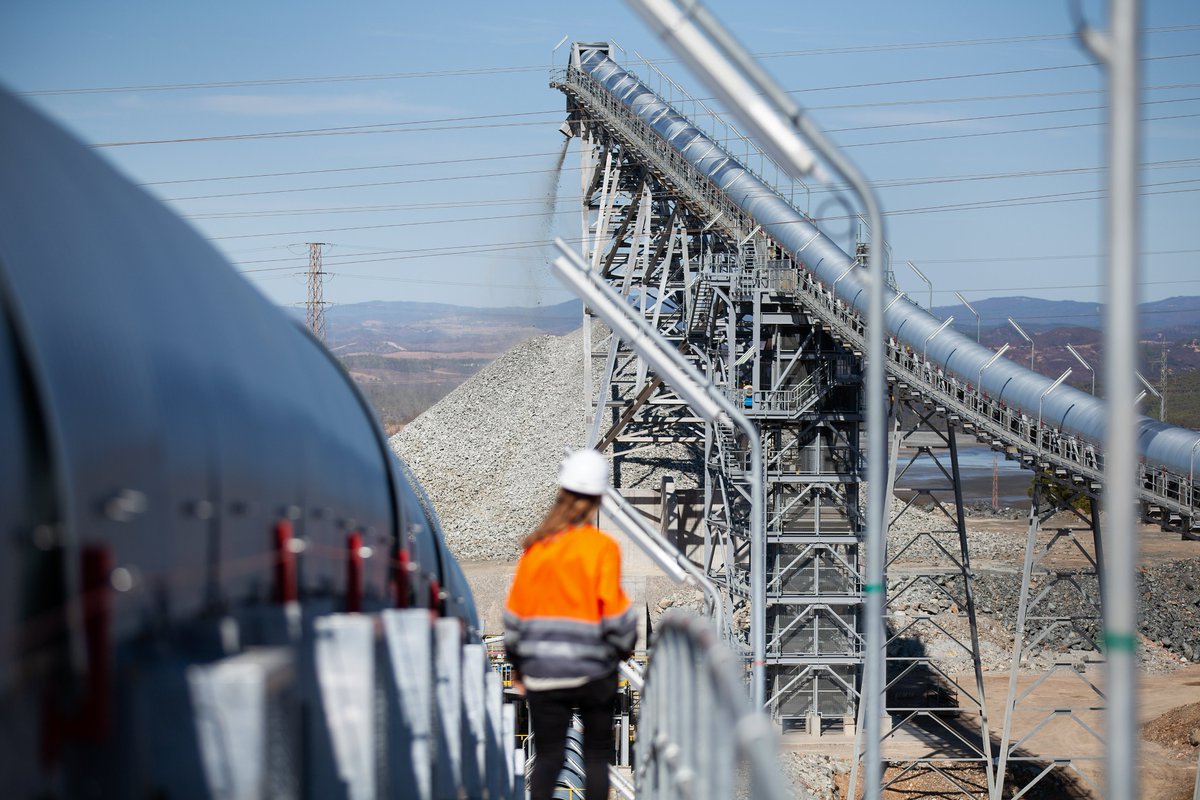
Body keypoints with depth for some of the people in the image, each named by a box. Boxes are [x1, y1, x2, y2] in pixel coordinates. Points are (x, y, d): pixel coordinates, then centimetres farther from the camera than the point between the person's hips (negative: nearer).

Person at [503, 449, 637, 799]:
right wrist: (624, 648, 9)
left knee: (547, 756, 4)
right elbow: (613, 610, -10)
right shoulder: (602, 548, -9)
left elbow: (515, 611, 6)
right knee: (597, 755, 11)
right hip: (594, 671, -2)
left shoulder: (535, 547, 1)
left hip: (542, 672, 2)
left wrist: (517, 663, 18)